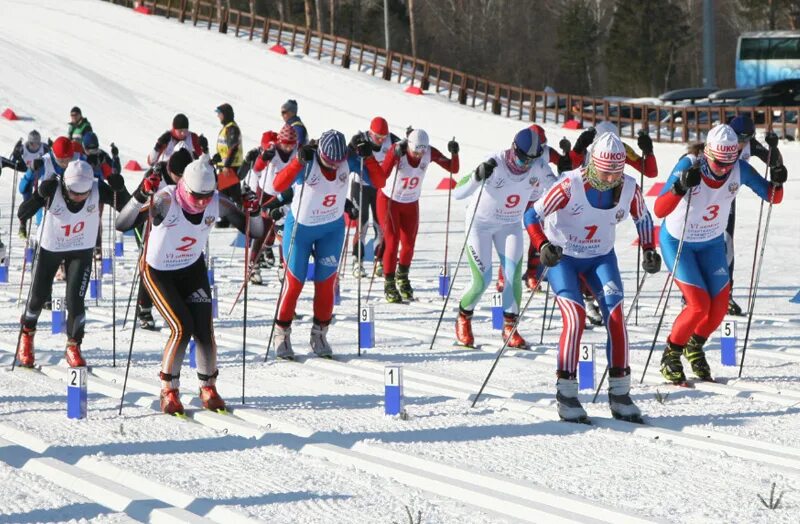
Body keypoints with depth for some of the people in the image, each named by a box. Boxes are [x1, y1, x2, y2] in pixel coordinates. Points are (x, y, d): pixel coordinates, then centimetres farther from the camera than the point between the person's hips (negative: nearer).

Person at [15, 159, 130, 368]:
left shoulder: (97, 189, -26)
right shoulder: (53, 189, -30)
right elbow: (22, 214, -31)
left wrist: (119, 189, -38)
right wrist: (40, 195, -49)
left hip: (81, 251, 0)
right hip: (50, 248, 0)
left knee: (75, 299, -11)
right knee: (38, 296, 12)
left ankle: (73, 347, 9)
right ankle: (27, 332, 41)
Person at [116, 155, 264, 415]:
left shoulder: (218, 202, -19)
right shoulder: (166, 200, -31)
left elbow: (254, 231, -10)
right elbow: (122, 224, -42)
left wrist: (253, 214, -32)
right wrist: (141, 196, -58)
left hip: (193, 269, 4)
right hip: (158, 272, -4)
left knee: (204, 329, -4)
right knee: (182, 327, -16)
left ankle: (208, 388, 18)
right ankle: (169, 391, 2)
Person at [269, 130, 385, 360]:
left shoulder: (348, 160, -16)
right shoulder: (307, 163, -26)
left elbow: (379, 182, -16)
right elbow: (278, 185, -39)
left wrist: (368, 157, -32)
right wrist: (299, 160, -52)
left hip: (332, 229, 3)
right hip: (300, 227, -3)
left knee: (326, 283, 4)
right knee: (294, 282, 2)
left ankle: (319, 335, 18)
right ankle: (281, 334, 17)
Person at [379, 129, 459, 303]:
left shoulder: (430, 153, -18)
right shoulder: (397, 150, -28)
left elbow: (453, 169, -15)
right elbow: (383, 175, -41)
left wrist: (454, 153, -33)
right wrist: (395, 154, -52)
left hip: (411, 204, 4)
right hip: (389, 200, -4)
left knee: (409, 245, 8)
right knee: (392, 243, -8)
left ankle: (402, 278, 34)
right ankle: (389, 285, 7)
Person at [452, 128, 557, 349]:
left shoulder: (538, 166, -19)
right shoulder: (495, 164, -31)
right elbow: (457, 193, -35)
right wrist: (478, 176, -52)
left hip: (510, 225, 4)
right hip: (481, 224, -4)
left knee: (514, 275, -11)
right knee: (482, 280, -8)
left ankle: (510, 327, 3)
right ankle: (464, 318, 19)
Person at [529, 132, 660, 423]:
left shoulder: (629, 188, -14)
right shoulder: (571, 185, -27)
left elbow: (643, 218, 7)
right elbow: (532, 215, -22)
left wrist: (649, 250, -3)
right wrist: (544, 246, -37)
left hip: (601, 257, 4)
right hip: (562, 256, -4)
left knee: (615, 315, -12)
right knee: (576, 316, -20)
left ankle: (620, 395, -4)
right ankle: (566, 394, -10)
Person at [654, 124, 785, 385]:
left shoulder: (740, 169, -19)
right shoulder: (689, 166, -31)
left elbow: (773, 198, -9)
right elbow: (659, 210, -38)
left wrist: (777, 183, -32)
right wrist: (680, 187, -56)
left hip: (712, 243, 5)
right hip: (678, 242, -4)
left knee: (719, 305, 1)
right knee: (699, 305, -14)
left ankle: (695, 347, 31)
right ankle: (671, 354, 9)